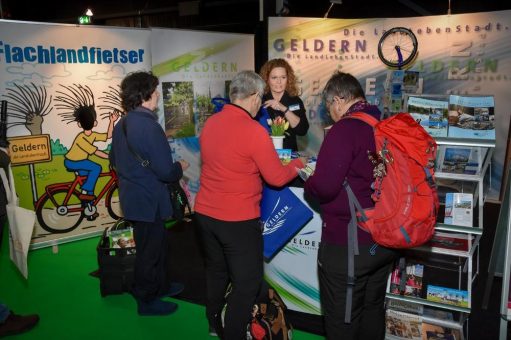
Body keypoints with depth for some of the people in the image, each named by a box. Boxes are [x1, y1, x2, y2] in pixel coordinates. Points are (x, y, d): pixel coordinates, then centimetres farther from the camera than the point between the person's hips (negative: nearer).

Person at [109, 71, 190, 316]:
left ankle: (160, 286, 41)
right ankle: (146, 301, 24)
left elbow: (114, 161, 16)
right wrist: (180, 167, -6)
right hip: (148, 201, -9)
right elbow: (165, 171, -26)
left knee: (157, 244, 24)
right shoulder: (149, 126, -24)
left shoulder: (121, 125, 5)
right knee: (149, 251, 8)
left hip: (132, 196, 9)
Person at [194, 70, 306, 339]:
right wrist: (297, 164, 6)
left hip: (204, 213, 8)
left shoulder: (210, 123, 3)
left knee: (216, 271, 24)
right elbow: (276, 177, -12)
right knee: (247, 282, 8)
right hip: (238, 219, -8)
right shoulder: (253, 130, -18)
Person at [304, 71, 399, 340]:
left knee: (342, 318, 10)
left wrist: (309, 182, -2)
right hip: (385, 240, 8)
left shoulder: (345, 129, -19)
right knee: (373, 310, 24)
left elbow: (324, 188, -24)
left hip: (348, 245, -8)